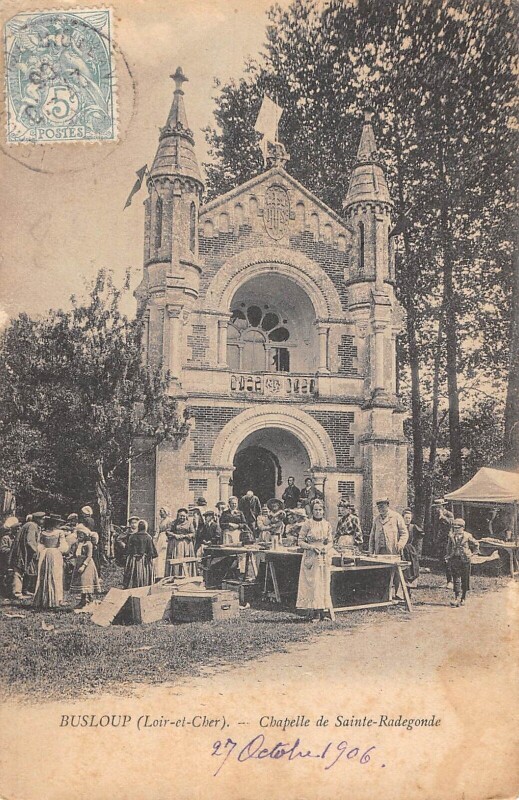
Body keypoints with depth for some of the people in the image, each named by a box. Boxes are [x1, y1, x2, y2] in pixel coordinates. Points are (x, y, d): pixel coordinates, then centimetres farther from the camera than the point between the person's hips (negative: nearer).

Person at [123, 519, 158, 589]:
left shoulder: (132, 537, -1)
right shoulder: (148, 537, -7)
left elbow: (128, 550, 2)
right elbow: (152, 551, -8)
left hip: (133, 561, 2)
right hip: (145, 562, -1)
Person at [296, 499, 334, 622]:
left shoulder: (327, 525, 8)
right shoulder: (307, 524, -3)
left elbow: (330, 542, 13)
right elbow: (300, 542, -2)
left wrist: (326, 548, -8)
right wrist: (312, 547, -15)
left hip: (324, 557, 4)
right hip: (310, 557, -4)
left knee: (323, 583, 3)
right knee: (311, 583, -5)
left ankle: (320, 610, 9)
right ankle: (312, 612, -3)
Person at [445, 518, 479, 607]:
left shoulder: (467, 536, -3)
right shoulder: (451, 536, 5)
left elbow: (476, 544, 12)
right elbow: (449, 547, 20)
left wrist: (472, 554, 6)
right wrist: (448, 556, 13)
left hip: (464, 560, -2)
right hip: (454, 560, 2)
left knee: (464, 580, 5)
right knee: (456, 579, -5)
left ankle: (463, 598, 17)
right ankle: (457, 598, -7)